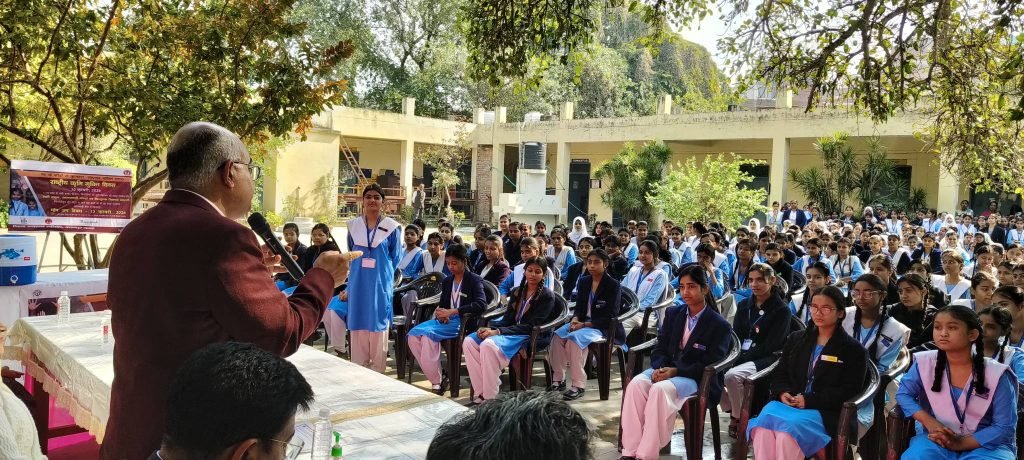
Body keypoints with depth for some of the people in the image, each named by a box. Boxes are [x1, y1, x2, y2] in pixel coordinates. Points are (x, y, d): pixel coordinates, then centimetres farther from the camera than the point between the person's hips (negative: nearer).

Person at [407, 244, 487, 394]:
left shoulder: (474, 280, -3)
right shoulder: (446, 281, 18)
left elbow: (481, 304, -18)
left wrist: (452, 311, -23)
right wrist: (441, 313, -6)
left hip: (463, 321, -7)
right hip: (445, 320, 7)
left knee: (429, 334, -30)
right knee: (413, 334, -17)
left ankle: (437, 382, -20)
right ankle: (438, 376, -12)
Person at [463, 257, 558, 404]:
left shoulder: (547, 296, -5)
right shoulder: (517, 291, 15)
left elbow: (530, 326, -13)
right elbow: (507, 319, 11)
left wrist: (498, 332, -21)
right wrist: (491, 329, -12)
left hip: (532, 337, -7)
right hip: (512, 333, 7)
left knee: (489, 345, -32)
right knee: (469, 341, -15)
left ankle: (490, 397, -22)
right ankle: (481, 392, -16)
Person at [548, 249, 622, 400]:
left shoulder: (614, 285, -8)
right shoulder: (584, 281, 10)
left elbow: (610, 317, -12)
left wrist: (585, 325, -19)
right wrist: (575, 319, -10)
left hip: (602, 327, -6)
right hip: (582, 322, 6)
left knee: (575, 338, -33)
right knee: (557, 335, -20)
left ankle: (578, 385, -28)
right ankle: (558, 379, -12)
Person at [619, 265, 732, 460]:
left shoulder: (719, 325, -6)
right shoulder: (673, 313, 11)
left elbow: (709, 365, -10)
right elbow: (660, 347, 10)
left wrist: (675, 371, -20)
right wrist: (660, 368, -13)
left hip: (697, 379, -5)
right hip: (667, 369, 5)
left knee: (660, 389, -35)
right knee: (636, 383, -27)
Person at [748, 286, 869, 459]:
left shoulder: (853, 350, 6)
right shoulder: (796, 338, 21)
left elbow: (848, 391, -4)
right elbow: (780, 373, 20)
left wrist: (809, 400, -13)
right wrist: (783, 393, -4)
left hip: (825, 412, -4)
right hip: (788, 402, 4)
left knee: (788, 429, -36)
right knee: (764, 421, -31)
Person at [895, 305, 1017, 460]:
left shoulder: (997, 375, -8)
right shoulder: (924, 363, -3)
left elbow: (1004, 427, -7)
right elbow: (903, 393, 4)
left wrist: (961, 443, -19)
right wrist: (929, 421, -13)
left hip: (985, 445, -1)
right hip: (936, 440, 1)